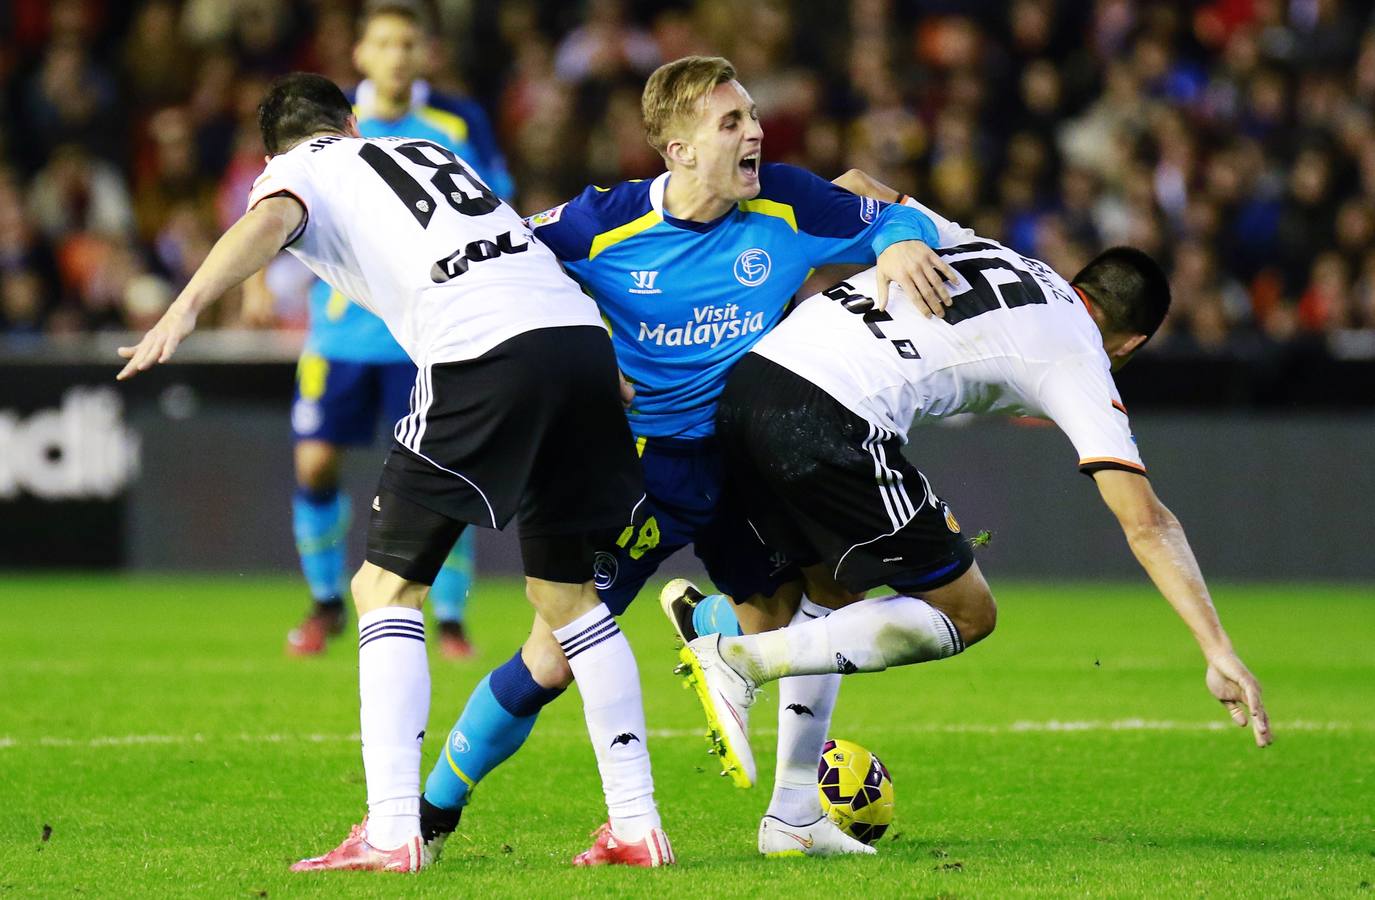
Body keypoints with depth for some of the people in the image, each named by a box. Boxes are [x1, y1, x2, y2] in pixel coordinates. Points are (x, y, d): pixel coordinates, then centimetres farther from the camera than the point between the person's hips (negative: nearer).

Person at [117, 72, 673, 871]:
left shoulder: (294, 171, 15)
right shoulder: (432, 151, 34)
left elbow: (271, 219, -9)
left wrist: (185, 310, -23)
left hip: (484, 354, -6)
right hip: (583, 334, 6)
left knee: (387, 588, 4)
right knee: (566, 590, 20)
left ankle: (392, 833, -7)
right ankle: (637, 826, 17)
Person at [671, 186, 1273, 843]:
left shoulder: (967, 246, 28)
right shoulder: (1080, 364, 10)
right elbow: (1147, 523, 3)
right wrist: (1220, 654, 1)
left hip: (748, 375, 8)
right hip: (833, 423, -8)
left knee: (837, 597, 28)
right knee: (967, 614, 7)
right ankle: (742, 659, -4)